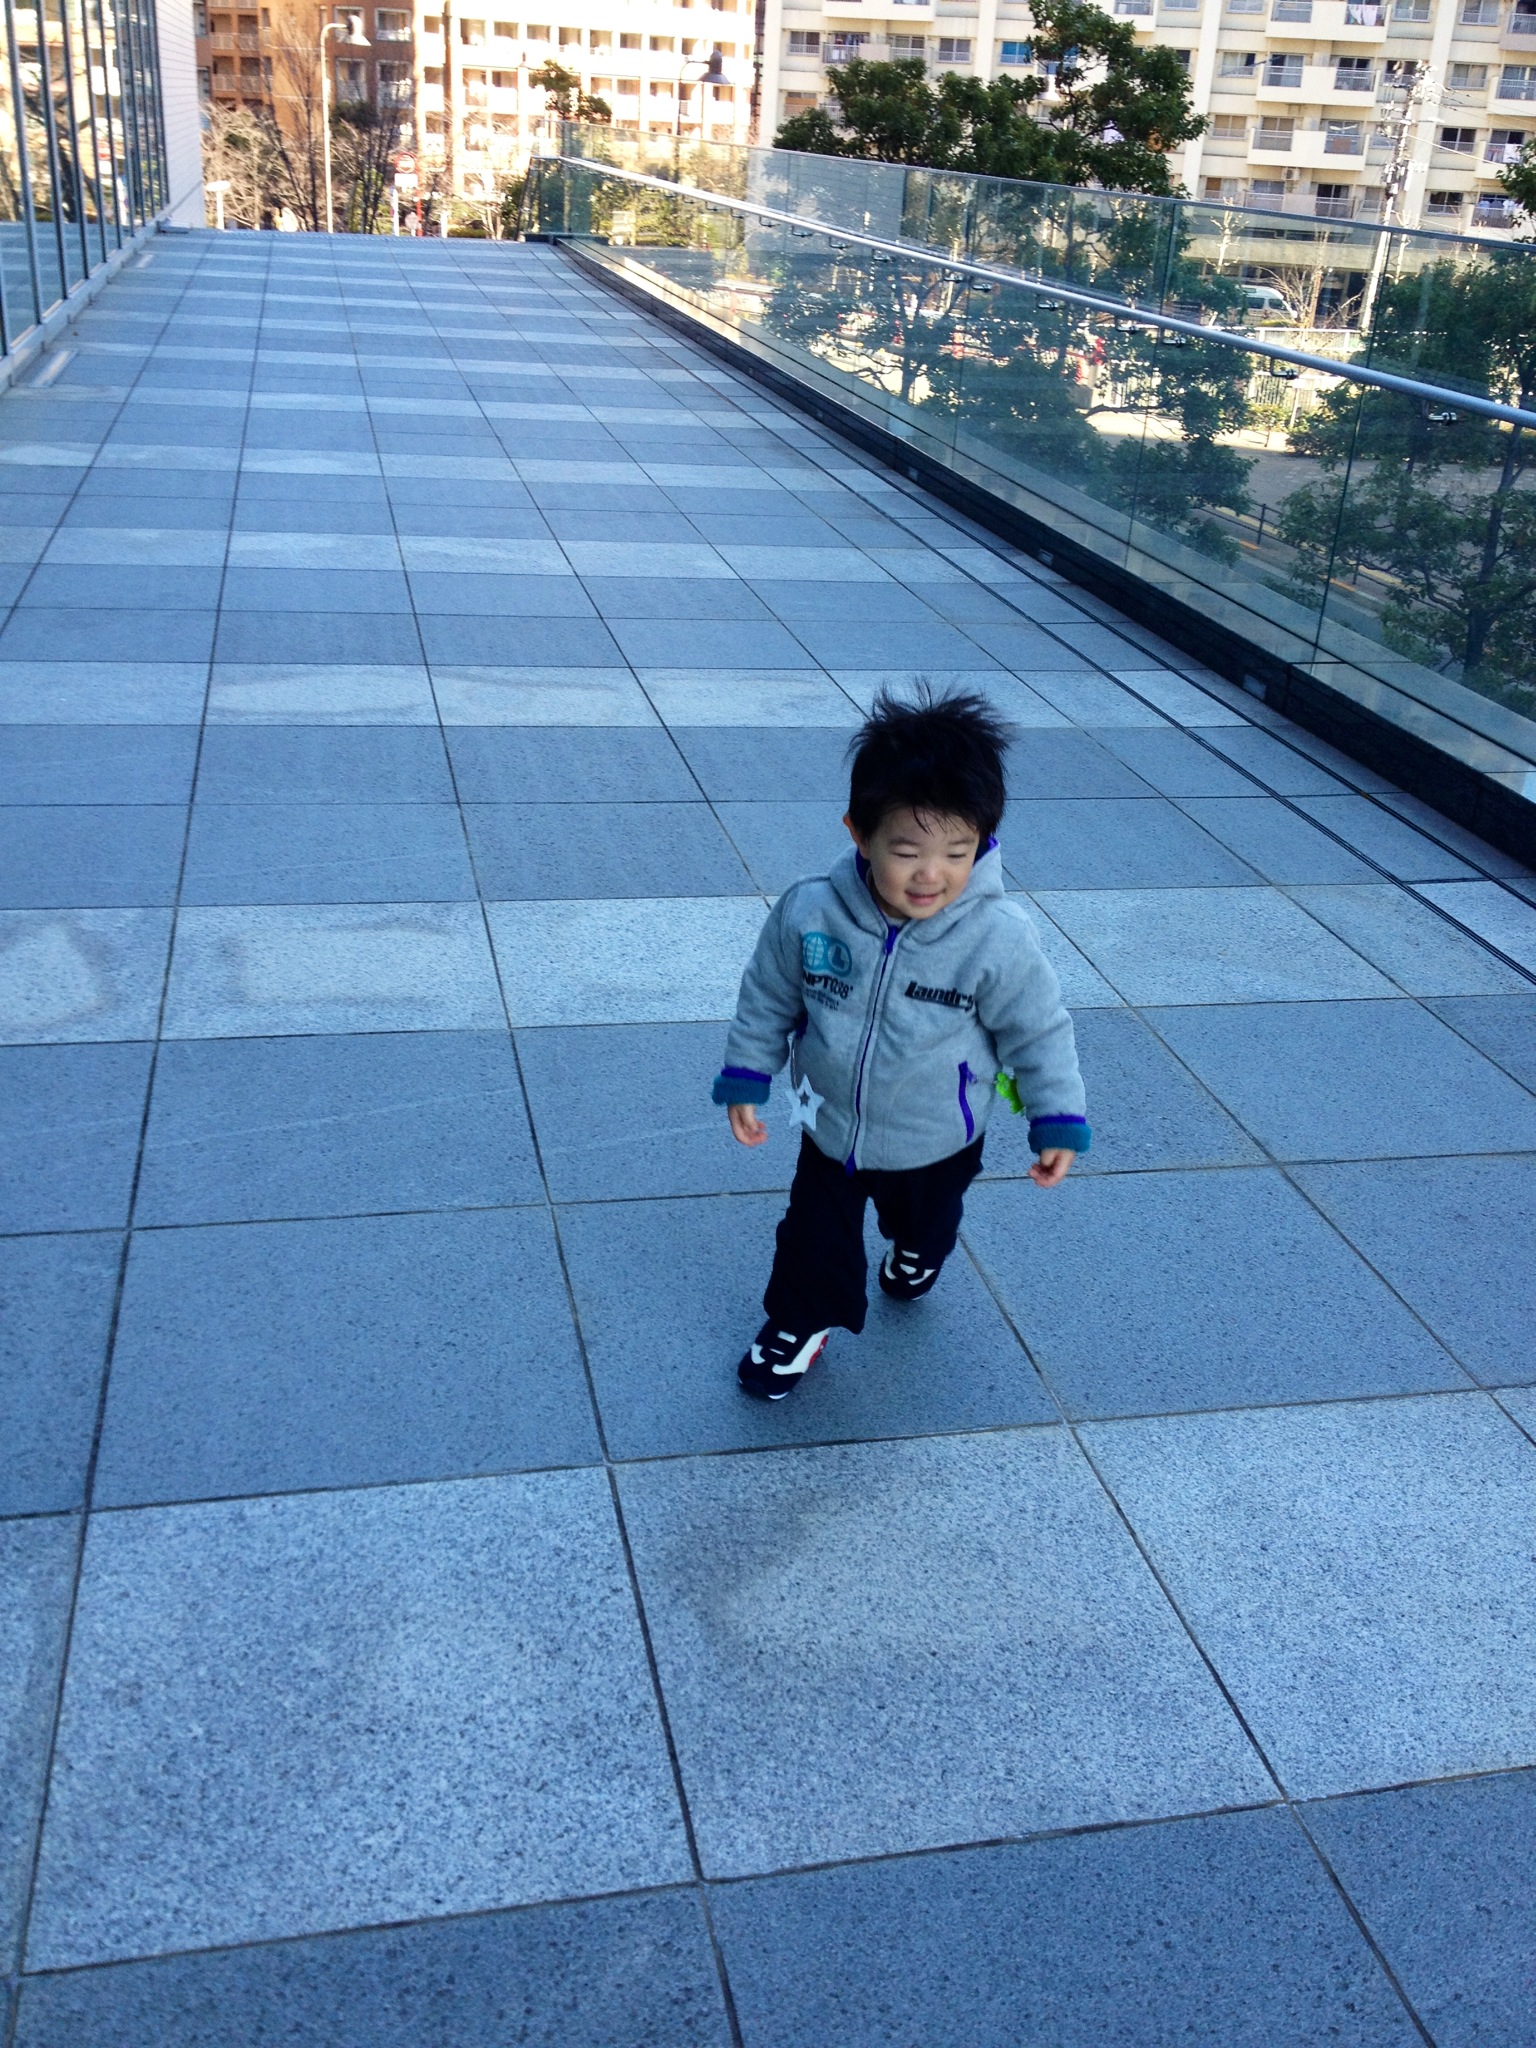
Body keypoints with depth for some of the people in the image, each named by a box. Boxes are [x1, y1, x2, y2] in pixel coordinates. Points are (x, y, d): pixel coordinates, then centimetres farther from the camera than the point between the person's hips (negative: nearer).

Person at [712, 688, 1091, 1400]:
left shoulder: (998, 940, -30)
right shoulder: (810, 913, -26)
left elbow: (1038, 1031, -14)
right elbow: (768, 997, -8)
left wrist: (1058, 1122, -9)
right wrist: (745, 1078, -2)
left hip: (937, 1142, 1)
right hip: (830, 1127, 0)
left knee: (926, 1219, 30)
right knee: (815, 1237, 16)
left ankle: (916, 1254, 66)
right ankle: (801, 1322, 44)